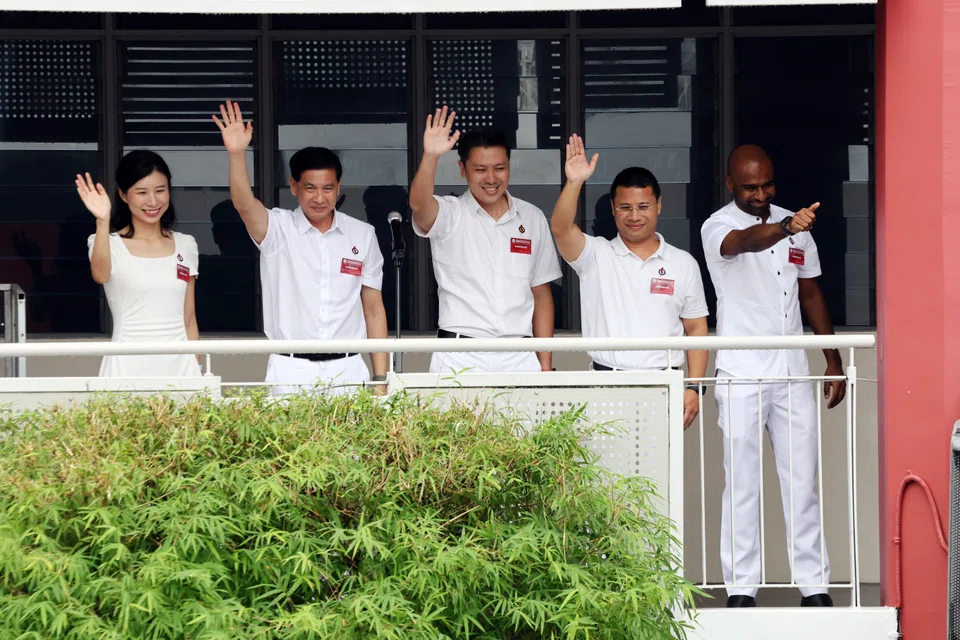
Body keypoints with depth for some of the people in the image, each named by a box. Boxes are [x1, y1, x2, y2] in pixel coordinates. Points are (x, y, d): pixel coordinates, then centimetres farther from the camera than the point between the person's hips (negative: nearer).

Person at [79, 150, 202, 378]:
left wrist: (197, 370, 11)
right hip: (128, 366, -3)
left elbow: (189, 319, 14)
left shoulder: (185, 246, 11)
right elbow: (101, 275, -25)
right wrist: (102, 222, -37)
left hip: (179, 362, 3)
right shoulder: (112, 244, -1)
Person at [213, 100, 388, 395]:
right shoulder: (278, 229, 2)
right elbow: (244, 204, -19)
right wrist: (237, 154, -36)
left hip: (347, 370, 2)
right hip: (291, 371, -2)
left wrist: (380, 378, 6)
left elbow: (373, 309, 11)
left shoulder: (362, 235, 9)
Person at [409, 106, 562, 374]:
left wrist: (545, 363, 9)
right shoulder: (450, 215, 3)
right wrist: (431, 157, -39)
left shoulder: (532, 219, 12)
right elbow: (419, 204, -21)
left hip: (519, 359, 3)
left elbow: (541, 294, 14)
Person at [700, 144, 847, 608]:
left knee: (802, 482, 4)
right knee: (742, 485, -2)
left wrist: (833, 360, 14)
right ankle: (741, 587, 3)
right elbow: (745, 242, -32)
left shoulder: (798, 227, 10)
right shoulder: (718, 228, -7)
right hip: (741, 377, -4)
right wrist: (785, 228, -53)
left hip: (792, 373, 4)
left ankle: (814, 583, 8)